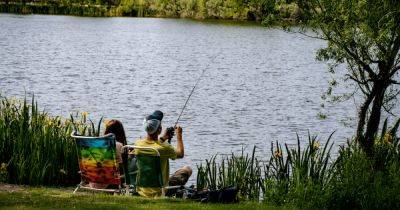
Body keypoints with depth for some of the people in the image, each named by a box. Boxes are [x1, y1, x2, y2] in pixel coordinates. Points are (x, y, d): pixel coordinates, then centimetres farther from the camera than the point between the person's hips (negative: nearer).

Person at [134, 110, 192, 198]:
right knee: (187, 169, 12)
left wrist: (162, 138, 22)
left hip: (141, 191, 6)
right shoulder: (164, 147, -25)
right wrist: (179, 135, 10)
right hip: (159, 193, -6)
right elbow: (180, 154, -2)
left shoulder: (138, 144, -10)